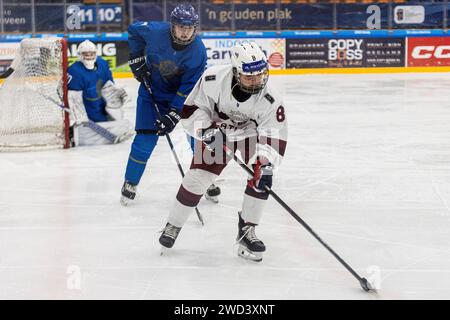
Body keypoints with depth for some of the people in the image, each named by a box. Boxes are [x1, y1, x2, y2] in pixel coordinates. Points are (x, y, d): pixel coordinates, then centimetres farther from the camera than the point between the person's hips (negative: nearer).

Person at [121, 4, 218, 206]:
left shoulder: (198, 52, -25)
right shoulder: (155, 31, -25)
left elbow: (188, 89, -23)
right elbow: (133, 30, -1)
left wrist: (173, 115, -29)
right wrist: (137, 57, -4)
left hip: (183, 93, 0)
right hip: (152, 89, 0)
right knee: (145, 139, -5)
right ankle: (130, 184, 12)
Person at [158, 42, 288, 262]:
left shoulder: (270, 100, -31)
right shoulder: (213, 79, -32)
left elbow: (274, 138, -30)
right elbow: (191, 109, -19)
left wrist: (265, 165, -44)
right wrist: (207, 130, -34)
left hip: (251, 132, 1)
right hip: (215, 130, 0)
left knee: (261, 177, -19)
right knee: (197, 177, -7)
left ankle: (246, 231, -2)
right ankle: (173, 225, 14)